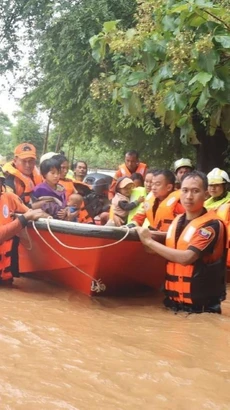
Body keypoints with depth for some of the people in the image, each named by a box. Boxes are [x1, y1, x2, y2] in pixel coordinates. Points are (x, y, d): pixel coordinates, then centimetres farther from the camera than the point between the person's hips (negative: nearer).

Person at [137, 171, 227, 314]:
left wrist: (149, 241, -16)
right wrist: (155, 237, -1)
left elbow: (186, 257, -23)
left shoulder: (212, 225, -14)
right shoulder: (178, 220, 8)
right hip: (174, 299, 6)